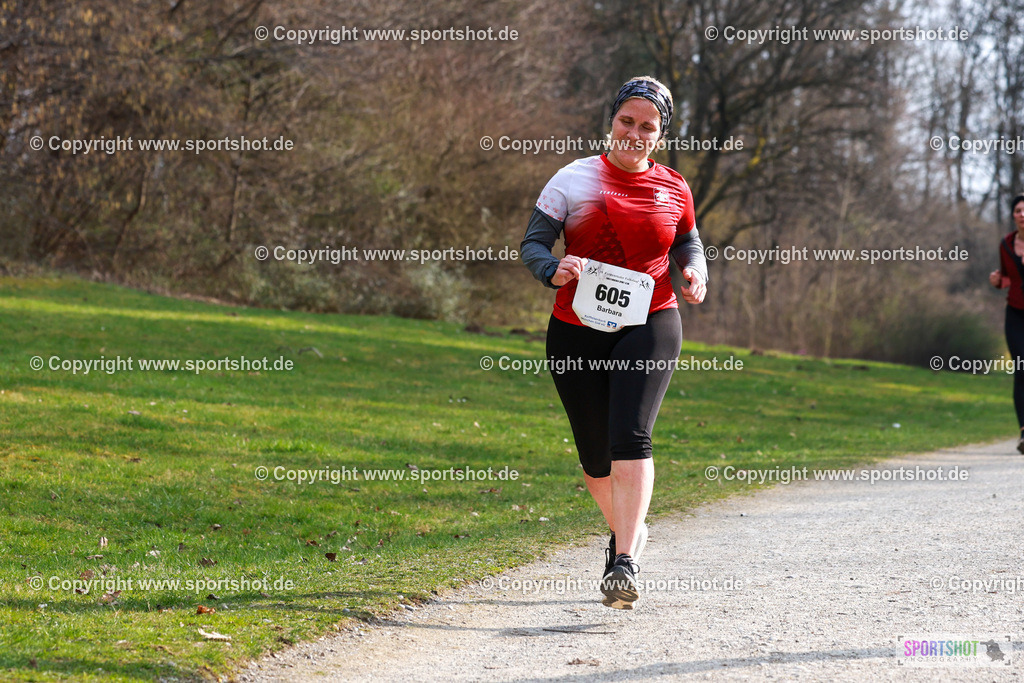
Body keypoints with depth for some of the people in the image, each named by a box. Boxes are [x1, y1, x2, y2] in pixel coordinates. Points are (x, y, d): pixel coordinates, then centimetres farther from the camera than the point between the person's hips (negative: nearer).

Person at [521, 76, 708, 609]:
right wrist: (554, 269, -22)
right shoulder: (573, 180, 1)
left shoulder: (673, 190, 6)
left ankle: (624, 563, -25)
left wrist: (695, 273, 0)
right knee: (595, 454, 9)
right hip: (577, 330, 1)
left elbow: (688, 244, 23)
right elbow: (533, 243, 0)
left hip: (649, 326, -1)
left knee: (630, 435, -21)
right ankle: (627, 531, 39)